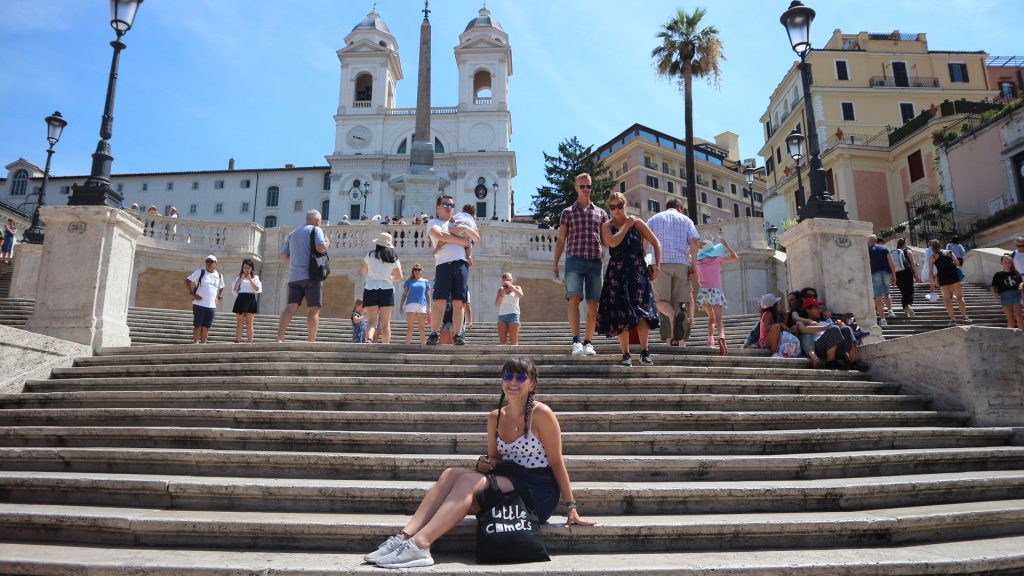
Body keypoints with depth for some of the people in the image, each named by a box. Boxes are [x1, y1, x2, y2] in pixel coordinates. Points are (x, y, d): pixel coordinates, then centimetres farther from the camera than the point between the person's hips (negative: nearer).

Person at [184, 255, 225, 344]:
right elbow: (187, 281, -2)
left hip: (212, 306, 4)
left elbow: (222, 288, 27)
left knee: (206, 327, 7)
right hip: (199, 304, -4)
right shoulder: (200, 272, -1)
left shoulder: (219, 276, 12)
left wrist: (219, 298, 13)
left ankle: (203, 344, 13)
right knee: (198, 326, -3)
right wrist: (192, 294, -10)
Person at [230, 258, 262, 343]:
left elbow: (257, 289, -3)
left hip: (251, 300, -1)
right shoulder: (239, 277, 14)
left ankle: (250, 342, -1)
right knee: (239, 323, 0)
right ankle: (237, 341, -3)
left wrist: (250, 280, -9)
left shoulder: (255, 277, 10)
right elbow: (234, 289, 4)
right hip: (240, 299, 1)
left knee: (249, 323, -1)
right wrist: (241, 279, -5)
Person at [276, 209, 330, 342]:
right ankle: (311, 342, -8)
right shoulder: (316, 230, 3)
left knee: (290, 307, -3)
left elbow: (284, 255, 21)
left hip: (294, 276, 6)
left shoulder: (293, 233, 23)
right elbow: (321, 248, -14)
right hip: (311, 275, -5)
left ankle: (279, 338, -17)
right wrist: (327, 243, 6)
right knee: (313, 310, -4)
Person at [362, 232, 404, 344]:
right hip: (387, 290, 1)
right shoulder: (394, 258, 4)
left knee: (371, 321, -5)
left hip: (370, 289, -1)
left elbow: (364, 272, 12)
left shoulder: (370, 255, 2)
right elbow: (399, 276, 3)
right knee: (385, 323, 7)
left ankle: (369, 339, -31)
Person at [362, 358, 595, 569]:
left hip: (538, 491, -6)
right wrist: (486, 463, -5)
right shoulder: (495, 417, 7)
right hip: (509, 482, 6)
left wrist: (571, 507, -8)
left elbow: (557, 462, -8)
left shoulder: (541, 414, -11)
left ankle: (420, 545, -34)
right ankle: (404, 536, -27)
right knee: (450, 474, -17)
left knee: (468, 481, -26)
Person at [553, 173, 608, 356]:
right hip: (574, 260, -2)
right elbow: (561, 240, 10)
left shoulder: (600, 213, 17)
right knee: (574, 299, -16)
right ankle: (576, 340, -18)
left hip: (595, 262, 2)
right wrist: (555, 263, 1)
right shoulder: (568, 212, 11)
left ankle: (588, 342, 7)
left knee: (593, 304, 0)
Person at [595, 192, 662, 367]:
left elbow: (656, 243, 10)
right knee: (621, 313, -2)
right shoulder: (607, 226, 9)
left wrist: (657, 265, 0)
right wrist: (627, 225, -3)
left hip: (637, 270, 0)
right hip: (617, 272, 1)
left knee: (640, 309, -11)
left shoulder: (637, 222, 9)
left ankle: (644, 352, -5)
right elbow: (612, 242, -13)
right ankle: (625, 354, 4)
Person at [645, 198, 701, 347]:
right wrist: (694, 266, 3)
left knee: (661, 300, 2)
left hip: (661, 263, -1)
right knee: (678, 300, 4)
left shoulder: (654, 219, 19)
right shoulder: (686, 220, 19)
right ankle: (680, 342, -8)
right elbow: (694, 241, 3)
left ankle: (674, 315, -31)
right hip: (681, 263, 1)